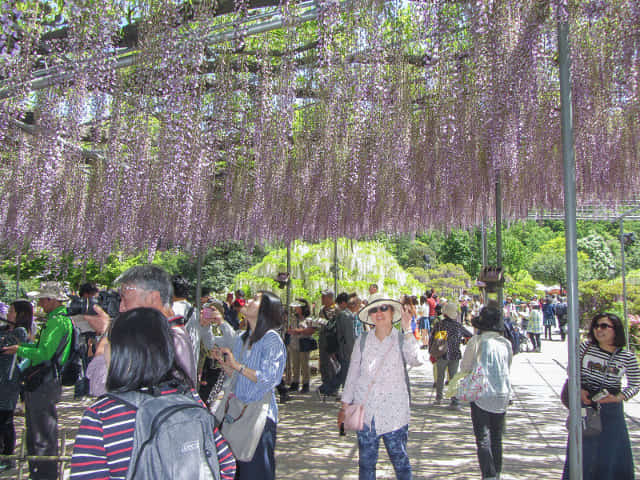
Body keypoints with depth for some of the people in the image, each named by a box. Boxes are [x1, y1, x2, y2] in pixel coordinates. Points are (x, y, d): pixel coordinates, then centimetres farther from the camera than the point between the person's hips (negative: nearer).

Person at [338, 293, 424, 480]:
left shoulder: (402, 339, -1)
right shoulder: (363, 341, 5)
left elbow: (416, 360, -21)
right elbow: (352, 374, 9)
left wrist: (407, 330, -24)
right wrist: (345, 405, 9)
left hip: (394, 413, -2)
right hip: (365, 411, 2)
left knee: (400, 460, 5)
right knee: (366, 463, 10)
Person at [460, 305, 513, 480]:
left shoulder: (476, 341, -10)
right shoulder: (506, 343, 3)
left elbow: (465, 367, -2)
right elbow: (507, 368, 15)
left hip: (481, 395, -5)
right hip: (502, 395, 5)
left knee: (483, 439, -2)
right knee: (497, 439, 16)